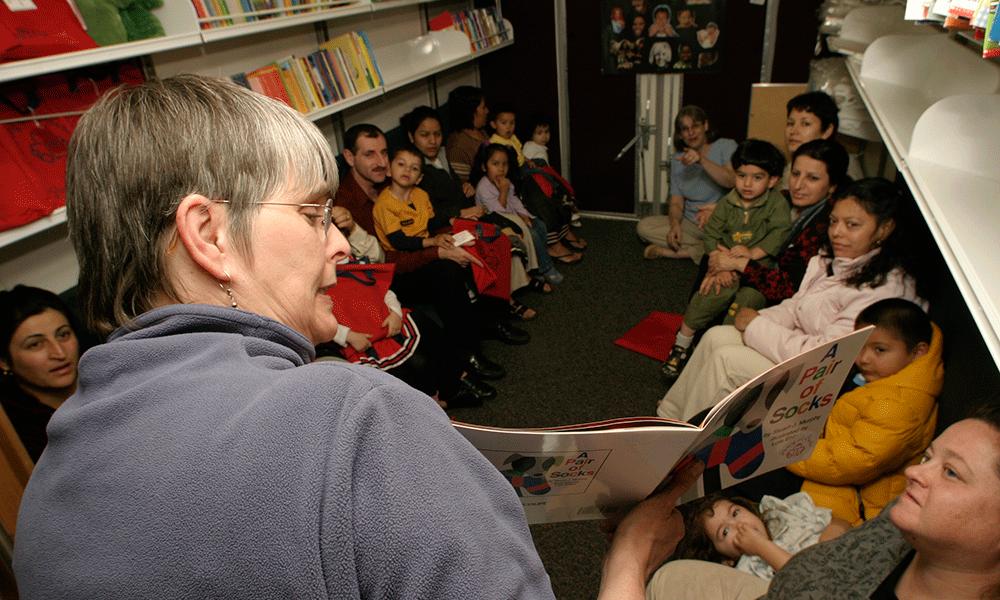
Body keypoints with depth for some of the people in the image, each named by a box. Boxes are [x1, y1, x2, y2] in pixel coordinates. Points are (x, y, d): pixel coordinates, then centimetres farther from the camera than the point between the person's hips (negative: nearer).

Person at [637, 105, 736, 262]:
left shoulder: (726, 146, -4)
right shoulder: (677, 160, 7)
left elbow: (733, 181, -22)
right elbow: (676, 203, 2)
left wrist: (702, 160, -33)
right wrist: (675, 225, -20)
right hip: (690, 225, 5)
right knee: (643, 226, -15)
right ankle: (705, 248, -18)